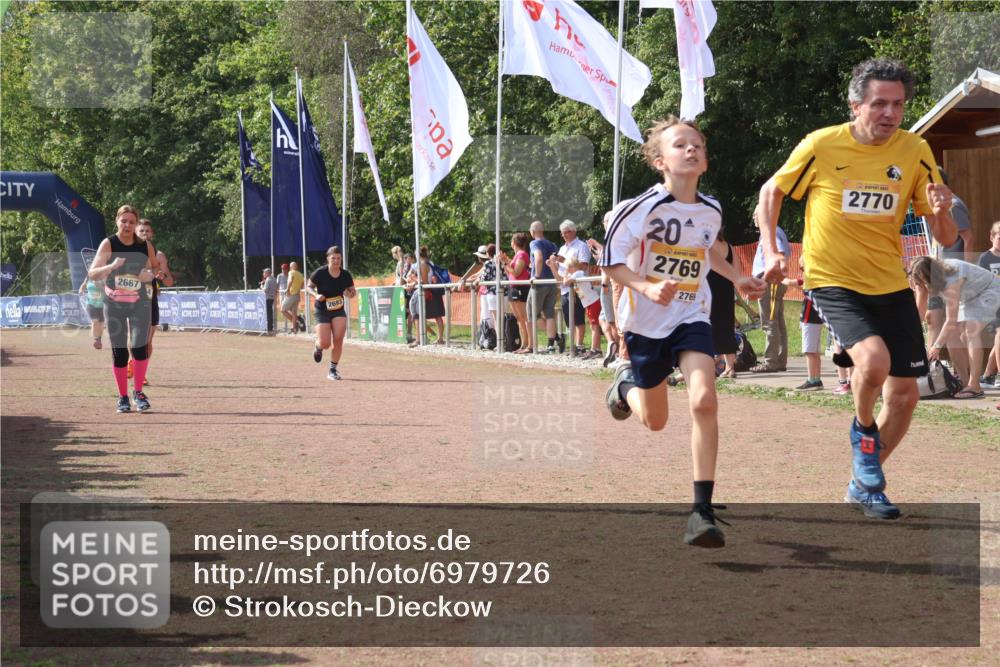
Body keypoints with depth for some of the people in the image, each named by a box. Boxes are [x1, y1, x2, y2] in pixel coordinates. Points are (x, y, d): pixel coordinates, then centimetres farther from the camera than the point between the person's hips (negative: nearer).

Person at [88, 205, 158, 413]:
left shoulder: (145, 246, -2)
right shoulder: (108, 244, -9)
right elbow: (92, 274, -14)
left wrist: (151, 275, -12)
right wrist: (111, 266, -32)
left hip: (139, 304, 1)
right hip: (114, 305, -1)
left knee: (139, 347, -12)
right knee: (119, 352, 1)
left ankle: (139, 392, 6)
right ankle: (123, 397, 12)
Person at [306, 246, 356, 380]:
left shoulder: (346, 275, -5)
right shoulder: (320, 273, -14)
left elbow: (352, 291, 7)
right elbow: (308, 286, -3)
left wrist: (351, 294, -16)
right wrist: (316, 295, -22)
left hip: (339, 310, 2)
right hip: (322, 311, -2)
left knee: (338, 340, -13)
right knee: (325, 343, -10)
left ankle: (333, 370, 4)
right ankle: (318, 347, 30)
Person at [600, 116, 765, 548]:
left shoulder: (711, 211, -1)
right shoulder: (641, 208, -17)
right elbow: (610, 262, -13)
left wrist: (737, 279, 10)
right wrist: (646, 288, -29)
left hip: (692, 318, 2)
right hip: (646, 322, -2)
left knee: (704, 400, -23)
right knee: (655, 421, 12)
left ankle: (703, 511, -19)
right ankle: (627, 384, 50)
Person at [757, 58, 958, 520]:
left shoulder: (915, 152, -4)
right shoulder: (821, 146, -11)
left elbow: (945, 239, -1)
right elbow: (772, 192, 6)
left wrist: (942, 214, -24)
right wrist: (771, 251, -4)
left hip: (891, 286, 4)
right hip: (833, 283, -4)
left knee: (904, 394, 5)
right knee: (874, 359, -29)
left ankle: (863, 485, 26)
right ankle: (863, 429, 4)